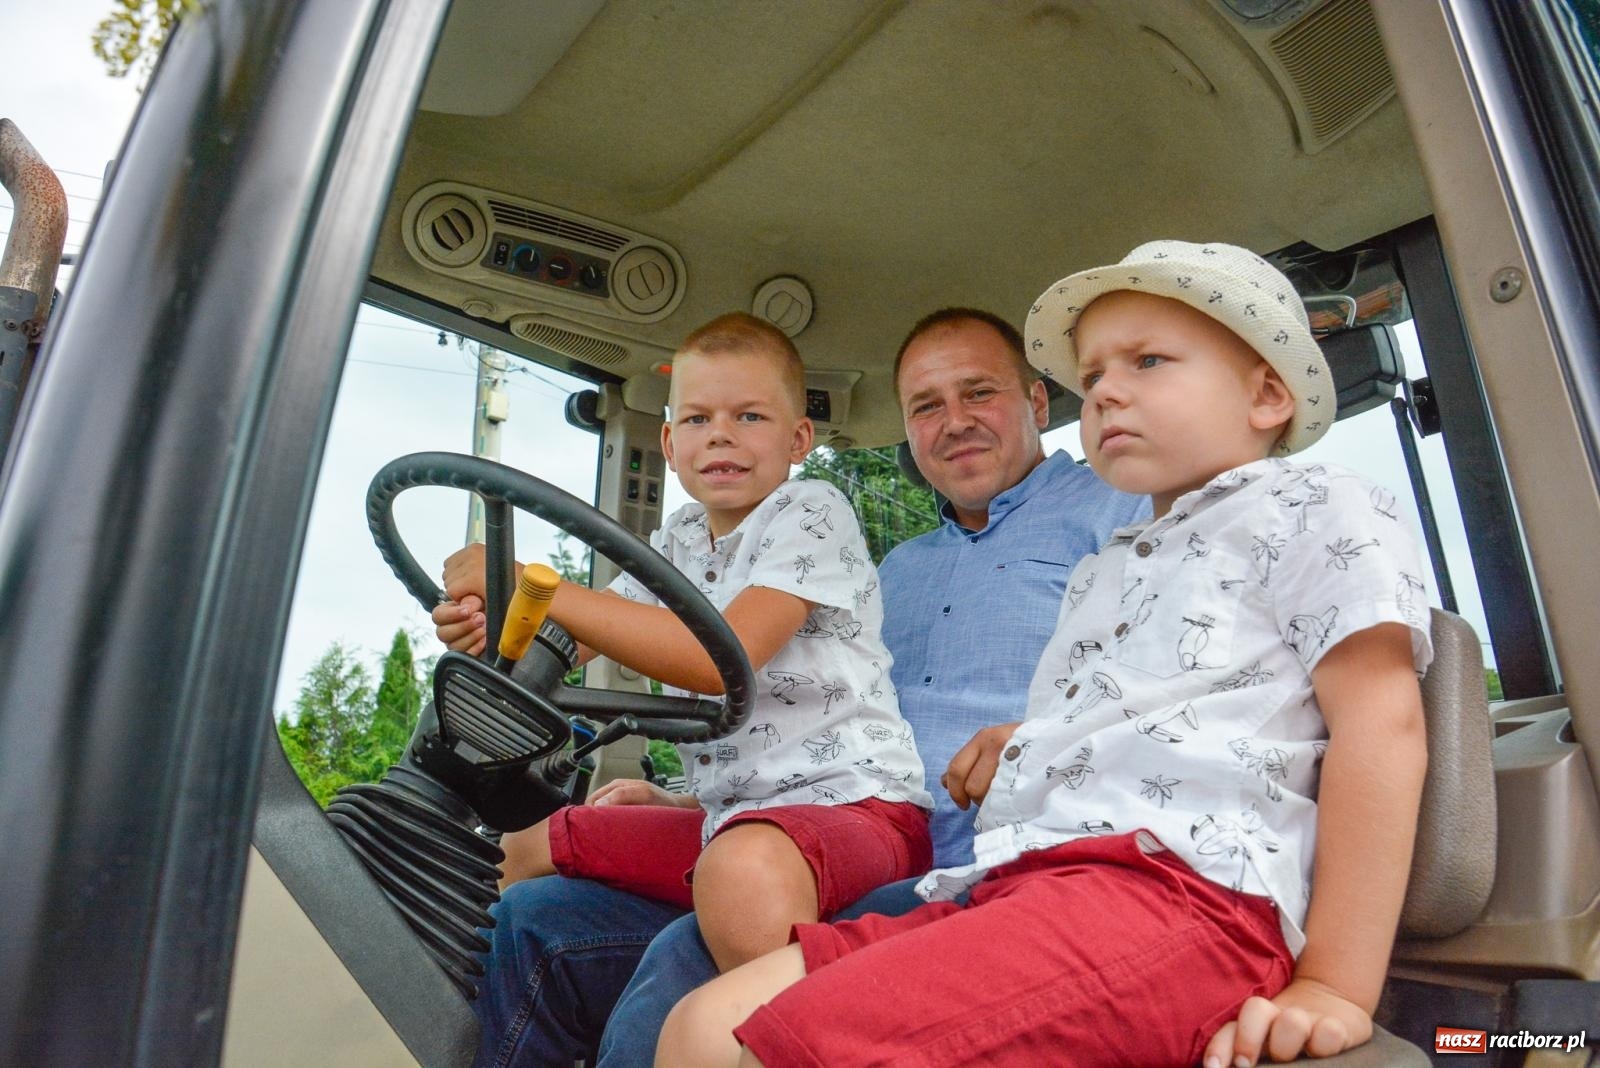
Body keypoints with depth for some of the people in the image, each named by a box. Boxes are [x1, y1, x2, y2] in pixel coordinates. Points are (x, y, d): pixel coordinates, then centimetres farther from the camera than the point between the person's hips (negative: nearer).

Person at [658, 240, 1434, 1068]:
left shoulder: (1309, 507, 8)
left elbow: (1381, 720, -5)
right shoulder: (1099, 576, 31)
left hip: (1183, 888, -8)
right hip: (1013, 890, 8)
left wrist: (1337, 986, -11)